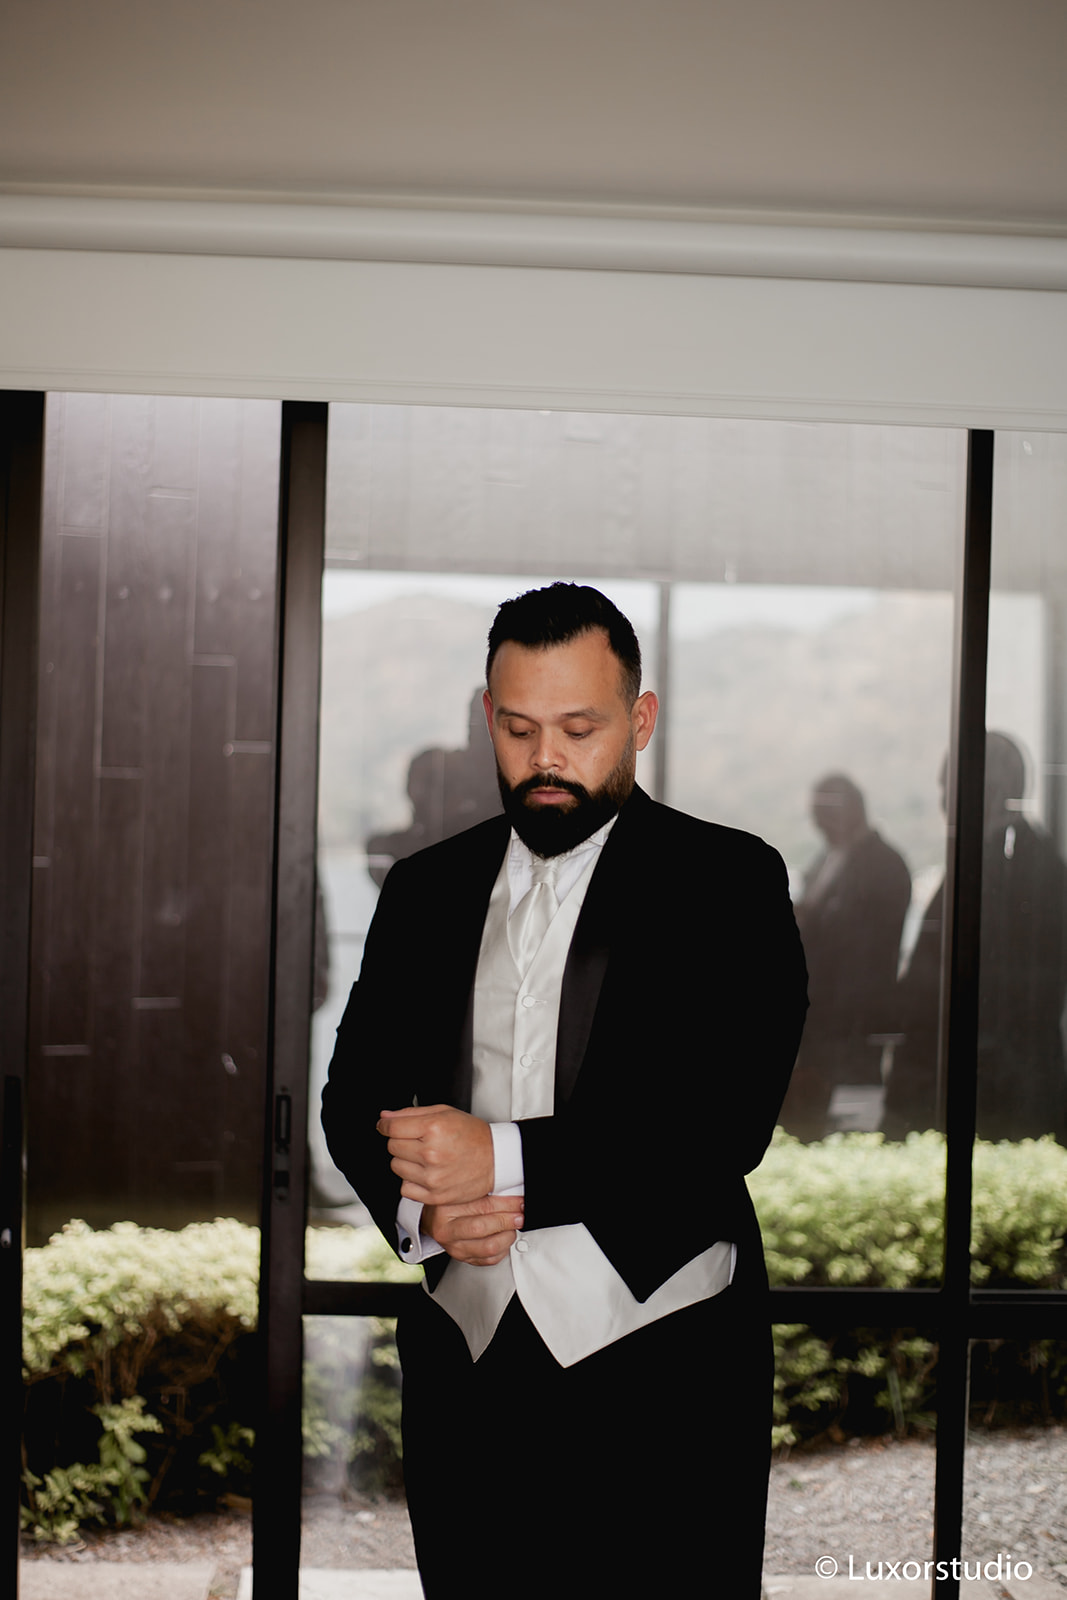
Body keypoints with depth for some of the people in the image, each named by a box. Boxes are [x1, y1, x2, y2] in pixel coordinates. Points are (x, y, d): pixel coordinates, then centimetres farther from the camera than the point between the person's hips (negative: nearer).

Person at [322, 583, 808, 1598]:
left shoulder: (729, 881, -3)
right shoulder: (425, 888, 12)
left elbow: (726, 1122, -13)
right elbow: (354, 1093, 12)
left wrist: (502, 1159, -18)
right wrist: (421, 1206, -9)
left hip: (660, 1369, -3)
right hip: (465, 1357, 4)